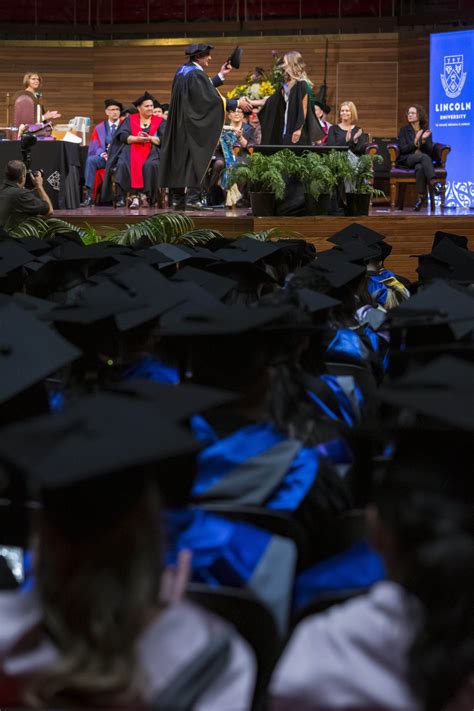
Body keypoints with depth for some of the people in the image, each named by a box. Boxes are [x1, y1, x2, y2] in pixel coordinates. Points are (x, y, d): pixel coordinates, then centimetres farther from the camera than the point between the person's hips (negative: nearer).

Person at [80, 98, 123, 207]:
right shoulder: (99, 128, 17)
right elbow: (95, 146, 8)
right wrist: (102, 154, -13)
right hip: (104, 156, 2)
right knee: (90, 160, -29)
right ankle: (89, 196, -35)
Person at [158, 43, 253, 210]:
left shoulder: (182, 71, 12)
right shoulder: (196, 74, -17)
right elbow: (212, 98, -20)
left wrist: (220, 75, 22)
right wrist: (237, 103, -15)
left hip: (179, 125, 9)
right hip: (193, 125, -9)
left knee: (180, 159, 10)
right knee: (197, 159, -6)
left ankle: (177, 198, 13)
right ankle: (193, 197, -10)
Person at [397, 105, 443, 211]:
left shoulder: (426, 131, 14)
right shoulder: (404, 130, 11)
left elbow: (430, 151, 6)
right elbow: (403, 149, -1)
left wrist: (424, 140, -12)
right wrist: (415, 141, -13)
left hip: (423, 159, 1)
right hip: (407, 160, -1)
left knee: (420, 167, -39)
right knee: (424, 157, -37)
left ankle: (421, 197, -43)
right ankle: (434, 182, -53)